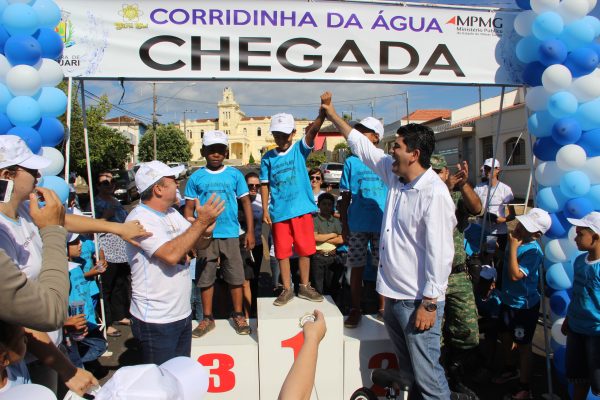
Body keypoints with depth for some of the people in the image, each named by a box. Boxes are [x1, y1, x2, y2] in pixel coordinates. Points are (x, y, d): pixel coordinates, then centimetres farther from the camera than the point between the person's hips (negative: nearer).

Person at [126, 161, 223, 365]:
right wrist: (201, 221, -25)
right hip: (156, 321, -8)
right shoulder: (140, 218, -19)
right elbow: (171, 254, -30)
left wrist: (206, 231, -14)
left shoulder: (172, 213, 7)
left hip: (183, 313, 8)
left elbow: (198, 244, 9)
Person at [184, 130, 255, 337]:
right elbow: (189, 208, 5)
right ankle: (207, 318, 25)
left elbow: (246, 203, 5)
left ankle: (238, 315, 22)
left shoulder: (235, 175, 1)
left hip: (230, 234, 0)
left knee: (236, 277, 6)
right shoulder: (196, 177, 2)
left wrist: (250, 231, 0)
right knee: (206, 278, 10)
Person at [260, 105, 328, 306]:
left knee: (304, 250, 8)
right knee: (282, 252, 8)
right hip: (279, 212, 1)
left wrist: (323, 111, -34)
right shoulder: (268, 158, 5)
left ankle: (304, 286, 24)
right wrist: (265, 210, 0)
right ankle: (287, 289, 21)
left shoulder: (300, 149, 0)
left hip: (302, 209, -1)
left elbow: (313, 130, -17)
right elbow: (265, 185, 7)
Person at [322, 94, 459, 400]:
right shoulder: (396, 177, 5)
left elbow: (440, 254, -22)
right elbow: (362, 146, 14)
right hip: (393, 296, 9)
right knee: (407, 370, 22)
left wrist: (429, 304, -20)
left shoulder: (434, 194, -20)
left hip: (418, 302, -9)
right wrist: (330, 112, 18)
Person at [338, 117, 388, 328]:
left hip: (383, 224, 0)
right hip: (357, 224, 0)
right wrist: (344, 225, 0)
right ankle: (355, 310, 18)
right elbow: (345, 197, 4)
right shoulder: (351, 162, 4)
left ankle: (383, 308, 23)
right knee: (357, 267, 6)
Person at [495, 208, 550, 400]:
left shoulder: (534, 251, -25)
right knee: (505, 336, 24)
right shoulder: (517, 241, 0)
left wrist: (513, 247, -32)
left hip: (524, 306, -8)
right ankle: (509, 369, 47)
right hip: (508, 300, 8)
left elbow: (515, 275, -34)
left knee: (523, 345, 5)